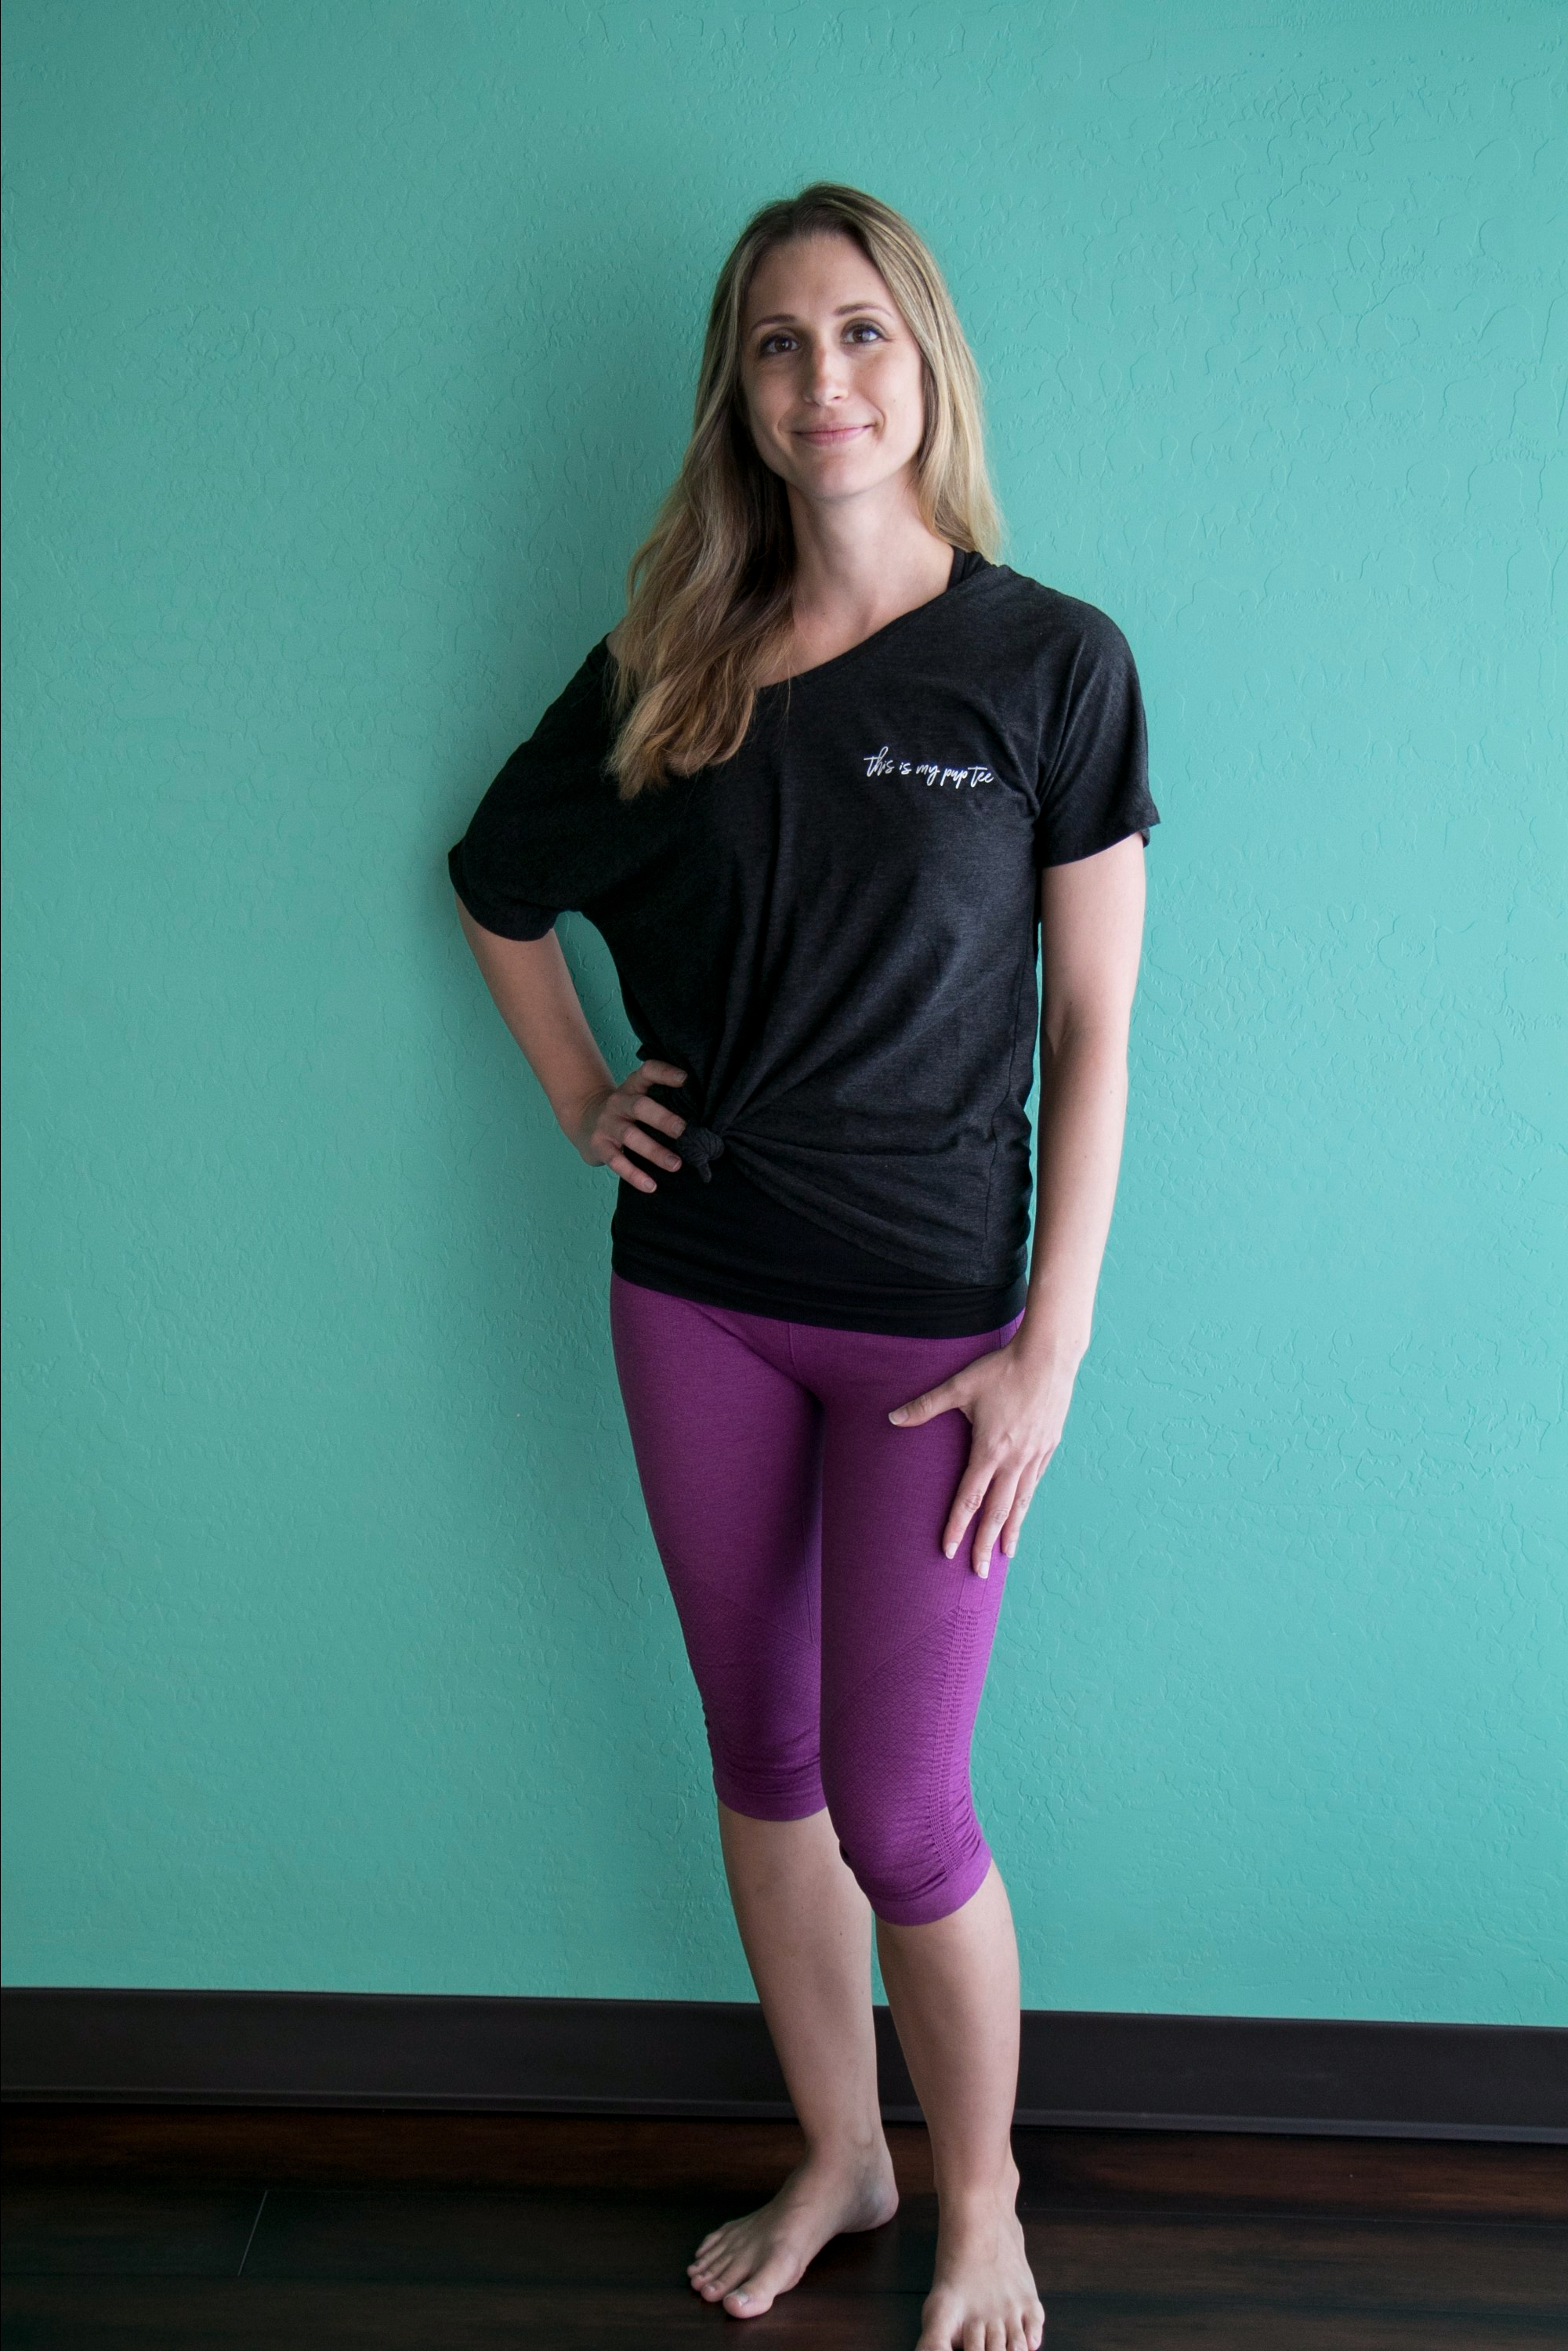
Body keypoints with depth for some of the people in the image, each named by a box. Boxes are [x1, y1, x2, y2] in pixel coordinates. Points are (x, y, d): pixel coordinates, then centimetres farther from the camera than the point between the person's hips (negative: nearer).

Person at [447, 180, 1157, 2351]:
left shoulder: (1051, 664, -7)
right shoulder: (671, 667, 2)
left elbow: (1093, 1029, -8)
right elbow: (498, 879, 19)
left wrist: (1052, 1346, -11)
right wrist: (576, 1094, 8)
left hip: (931, 1314, -4)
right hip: (695, 1293, 4)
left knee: (898, 1811, 1)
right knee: (759, 1752, 15)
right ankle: (837, 2158, 38)